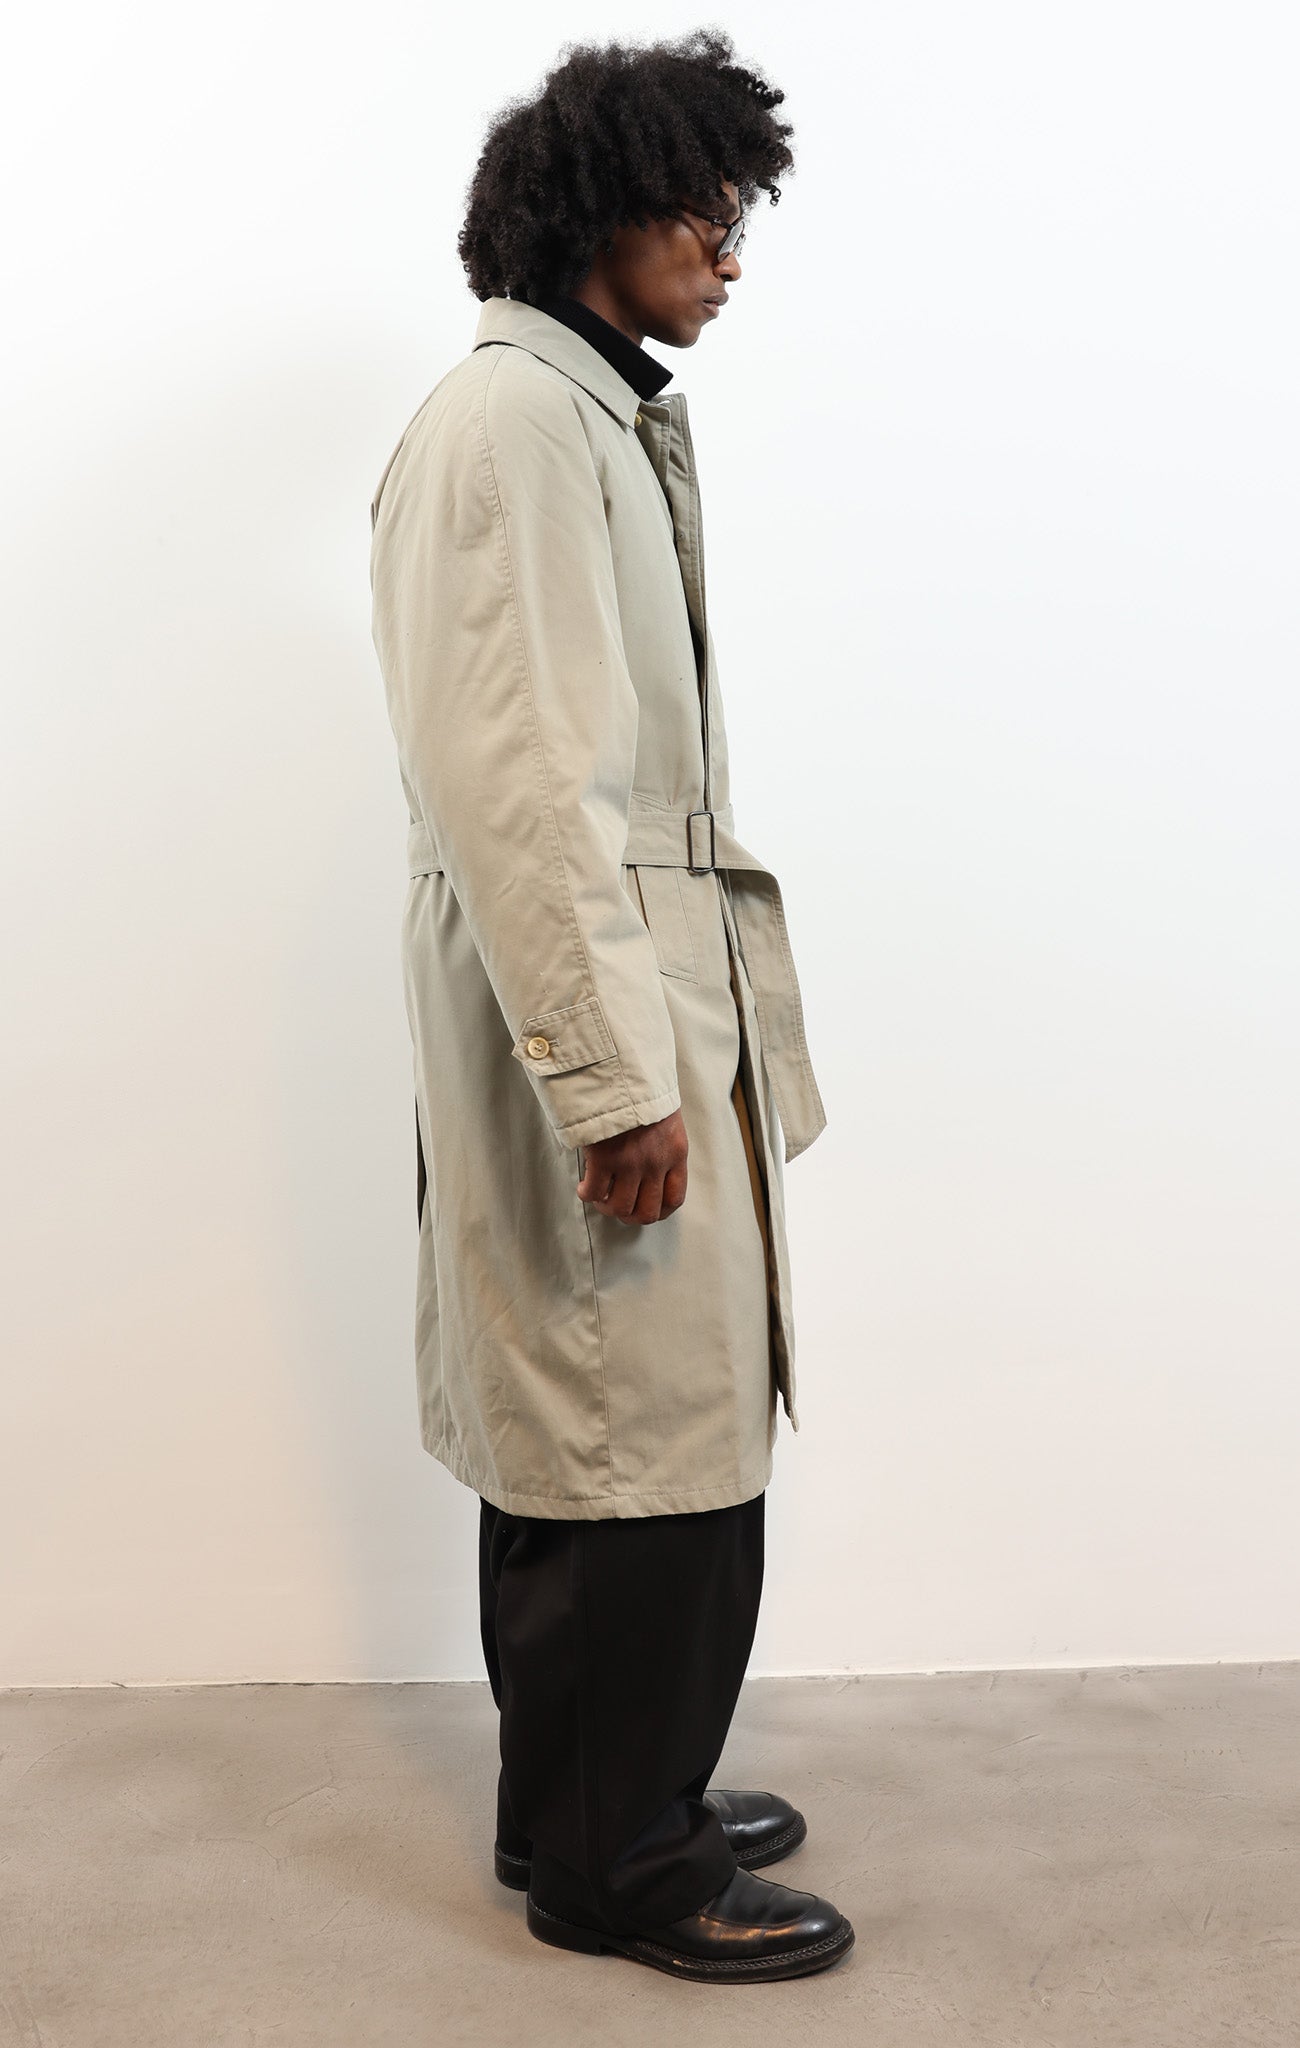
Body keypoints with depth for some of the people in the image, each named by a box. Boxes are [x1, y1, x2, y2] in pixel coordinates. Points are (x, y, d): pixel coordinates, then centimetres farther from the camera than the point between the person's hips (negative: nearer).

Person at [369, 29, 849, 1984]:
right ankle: (613, 1862, 16)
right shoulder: (507, 423, -14)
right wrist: (615, 1075, -23)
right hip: (579, 1004, -10)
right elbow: (511, 780, -21)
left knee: (592, 1434, 17)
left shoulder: (603, 415, 17)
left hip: (653, 985, 10)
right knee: (660, 1449, -1)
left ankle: (594, 1797, 33)